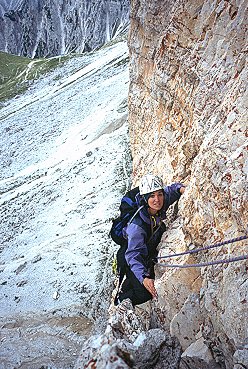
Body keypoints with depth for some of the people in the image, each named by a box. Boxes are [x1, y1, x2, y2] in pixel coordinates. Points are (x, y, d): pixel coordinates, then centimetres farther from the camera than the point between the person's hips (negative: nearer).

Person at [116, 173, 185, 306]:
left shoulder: (160, 206, -22)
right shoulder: (137, 225, -40)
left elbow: (171, 189, -3)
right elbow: (133, 254, -46)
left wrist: (181, 188, -26)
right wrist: (143, 277, -62)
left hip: (150, 254, 7)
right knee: (144, 294, -14)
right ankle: (121, 299, 14)